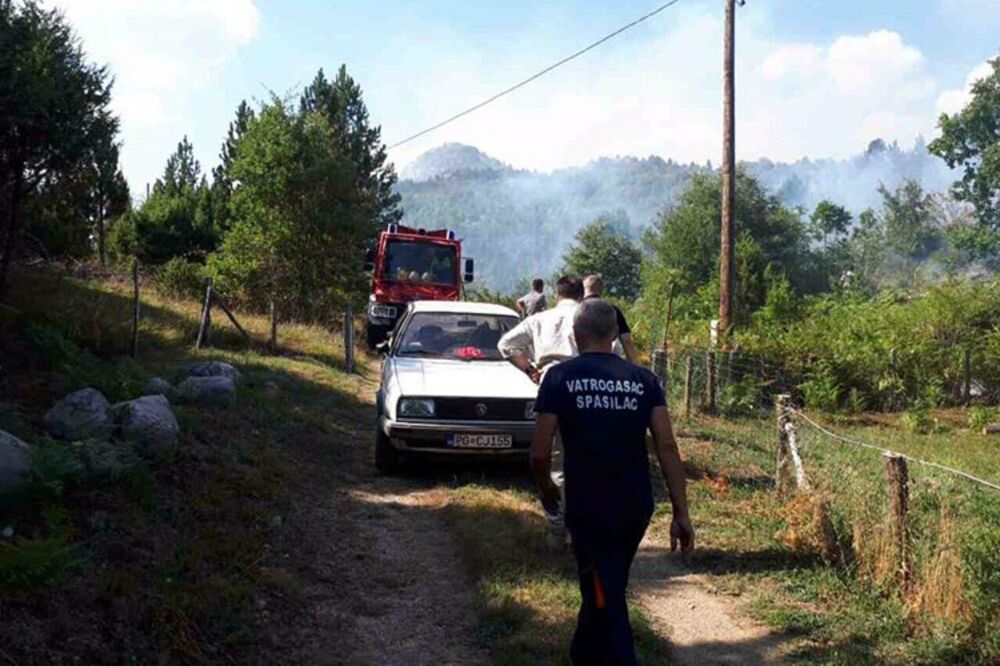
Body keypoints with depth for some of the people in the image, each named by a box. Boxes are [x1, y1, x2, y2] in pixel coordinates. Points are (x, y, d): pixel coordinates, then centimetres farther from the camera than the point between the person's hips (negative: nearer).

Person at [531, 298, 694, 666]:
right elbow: (667, 447, -5)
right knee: (606, 591, 26)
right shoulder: (642, 379, 2)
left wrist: (546, 488, 12)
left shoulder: (560, 377, -6)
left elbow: (540, 452, -8)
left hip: (589, 509, -4)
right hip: (636, 508, 5)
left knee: (607, 603, 4)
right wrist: (681, 514, -1)